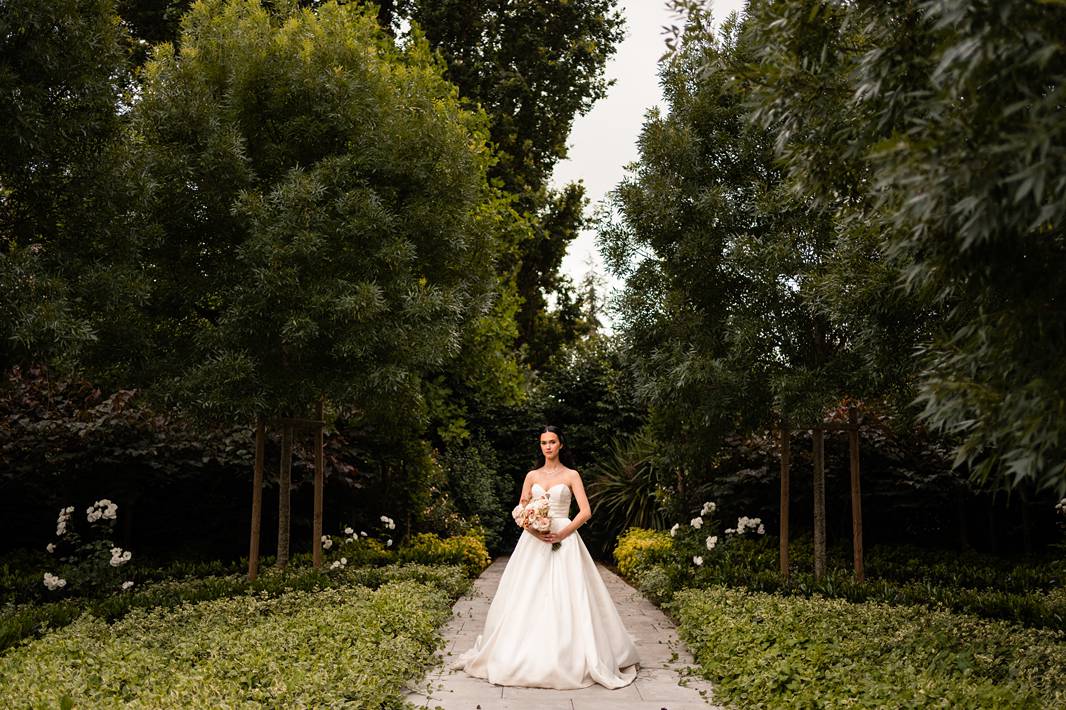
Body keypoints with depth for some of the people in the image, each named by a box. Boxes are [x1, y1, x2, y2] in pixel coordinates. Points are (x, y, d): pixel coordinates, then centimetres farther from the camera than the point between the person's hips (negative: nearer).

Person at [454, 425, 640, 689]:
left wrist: (562, 533, -14)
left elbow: (586, 512, -4)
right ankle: (526, 657, 8)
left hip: (563, 540, -3)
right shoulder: (532, 476, 12)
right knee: (528, 597, -1)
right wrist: (534, 530, -10)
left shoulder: (571, 475, 4)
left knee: (565, 597, -7)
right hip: (534, 541, 3)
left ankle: (569, 657, 2)